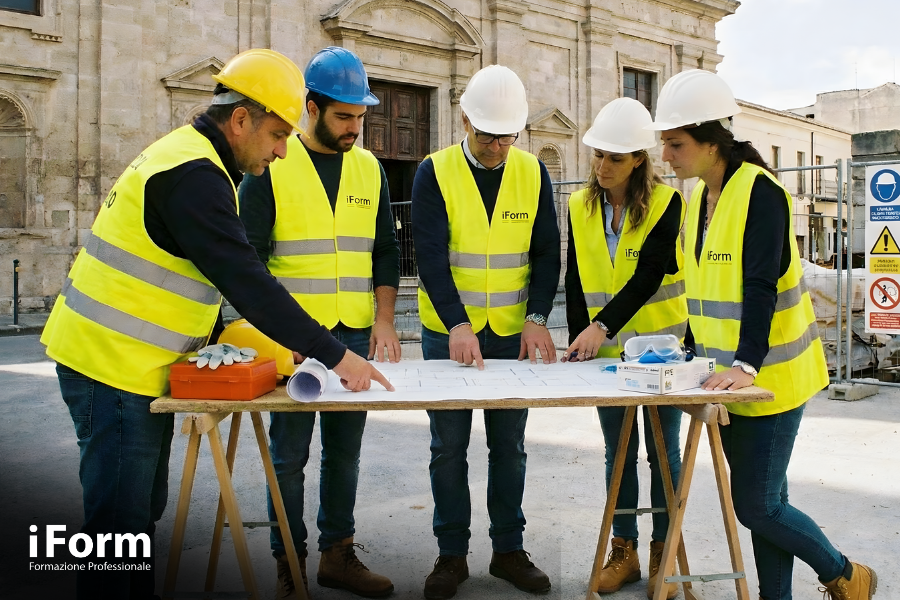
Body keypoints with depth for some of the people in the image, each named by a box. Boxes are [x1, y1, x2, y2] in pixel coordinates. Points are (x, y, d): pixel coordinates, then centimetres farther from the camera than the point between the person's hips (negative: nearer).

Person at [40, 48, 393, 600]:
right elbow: (246, 280, -26)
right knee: (121, 519, -2)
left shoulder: (188, 158, 13)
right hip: (114, 368, -10)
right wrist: (335, 354, -23)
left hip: (137, 367, 10)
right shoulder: (194, 174, -20)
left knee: (143, 511, 17)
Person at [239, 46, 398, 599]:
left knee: (345, 449, 10)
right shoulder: (272, 165, -3)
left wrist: (384, 318, 1)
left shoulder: (369, 168, 10)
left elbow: (386, 250, 12)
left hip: (356, 335, 4)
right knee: (290, 453, 3)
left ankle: (338, 554, 24)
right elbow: (249, 256, -6)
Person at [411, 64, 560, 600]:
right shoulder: (435, 173, -5)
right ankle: (452, 554, 19)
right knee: (449, 446, 6)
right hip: (448, 333, -2)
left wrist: (537, 319, -12)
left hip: (513, 333, 2)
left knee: (509, 445, 10)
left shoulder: (533, 173, 2)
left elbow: (547, 253, 1)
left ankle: (509, 548, 24)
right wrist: (457, 325, -24)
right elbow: (431, 255, -13)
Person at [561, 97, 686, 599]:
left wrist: (603, 325, -28)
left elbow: (649, 275, -18)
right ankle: (625, 552, 21)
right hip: (607, 350, 3)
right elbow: (575, 284, 5)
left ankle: (663, 554, 20)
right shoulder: (580, 207, 3)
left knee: (663, 451, 7)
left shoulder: (666, 202, -9)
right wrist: (579, 342, 0)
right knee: (619, 453, 10)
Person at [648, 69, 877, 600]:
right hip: (730, 378, 8)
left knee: (757, 505, -2)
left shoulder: (759, 190, -16)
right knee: (764, 500, 13)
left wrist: (747, 364, -31)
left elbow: (760, 286, -24)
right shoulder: (699, 196, 9)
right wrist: (693, 354, 13)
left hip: (770, 377, -8)